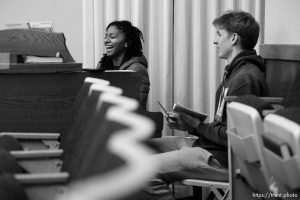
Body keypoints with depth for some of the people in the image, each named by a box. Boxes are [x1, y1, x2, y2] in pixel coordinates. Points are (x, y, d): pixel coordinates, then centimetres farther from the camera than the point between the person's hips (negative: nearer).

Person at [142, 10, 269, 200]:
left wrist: (197, 126, -11)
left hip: (224, 159, -11)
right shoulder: (235, 71, 16)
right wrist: (189, 123, 3)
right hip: (209, 144, 11)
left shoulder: (246, 78, -19)